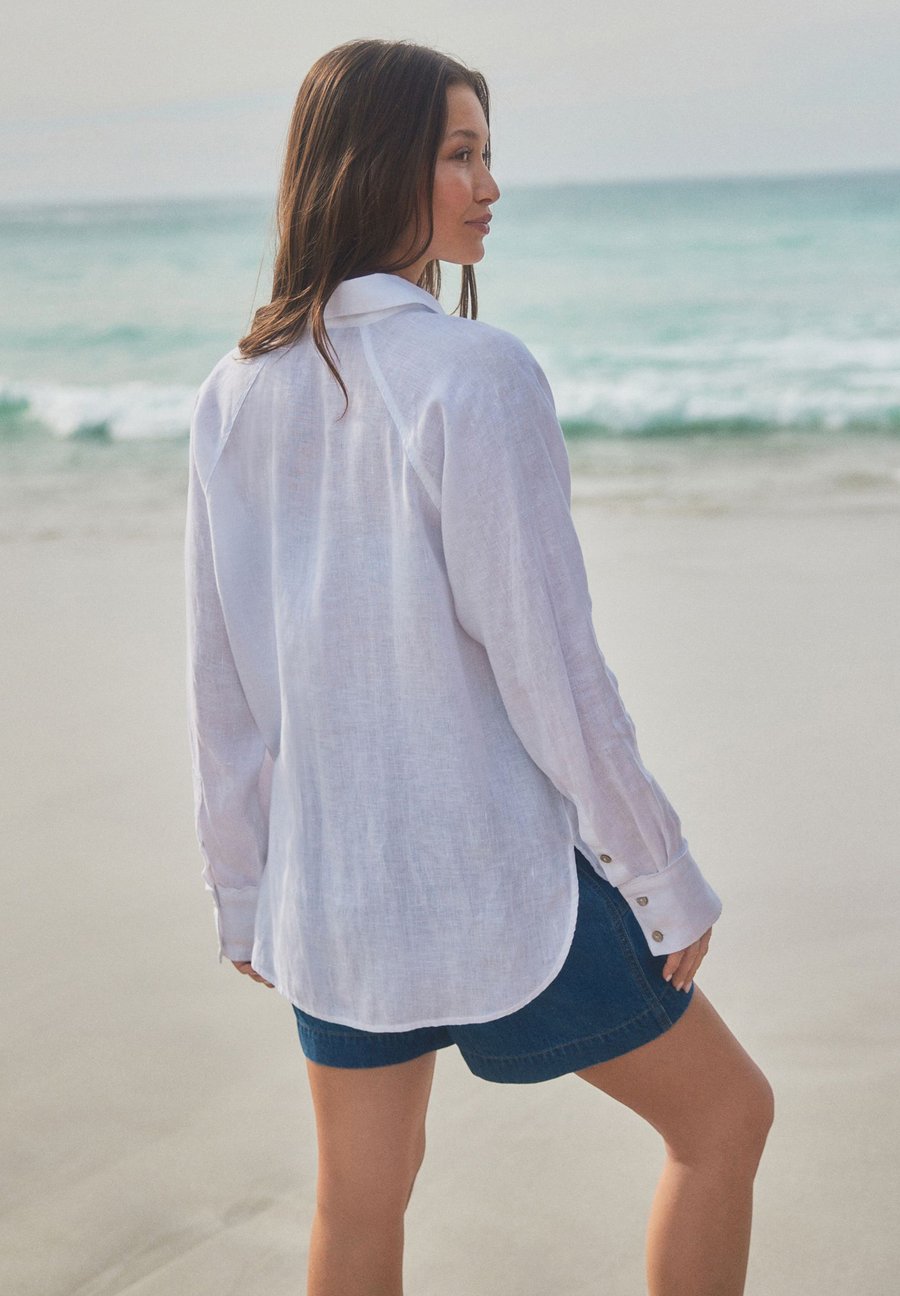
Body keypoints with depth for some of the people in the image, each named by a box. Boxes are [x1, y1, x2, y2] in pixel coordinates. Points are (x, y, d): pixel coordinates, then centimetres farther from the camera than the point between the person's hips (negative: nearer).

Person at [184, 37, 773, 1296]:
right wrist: (665, 879, -7)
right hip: (497, 879, -6)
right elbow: (547, 666, -18)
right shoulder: (476, 375, -18)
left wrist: (242, 889, 17)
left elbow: (222, 681, 7)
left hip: (325, 890, 7)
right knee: (725, 1113, 16)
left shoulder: (235, 396, 2)